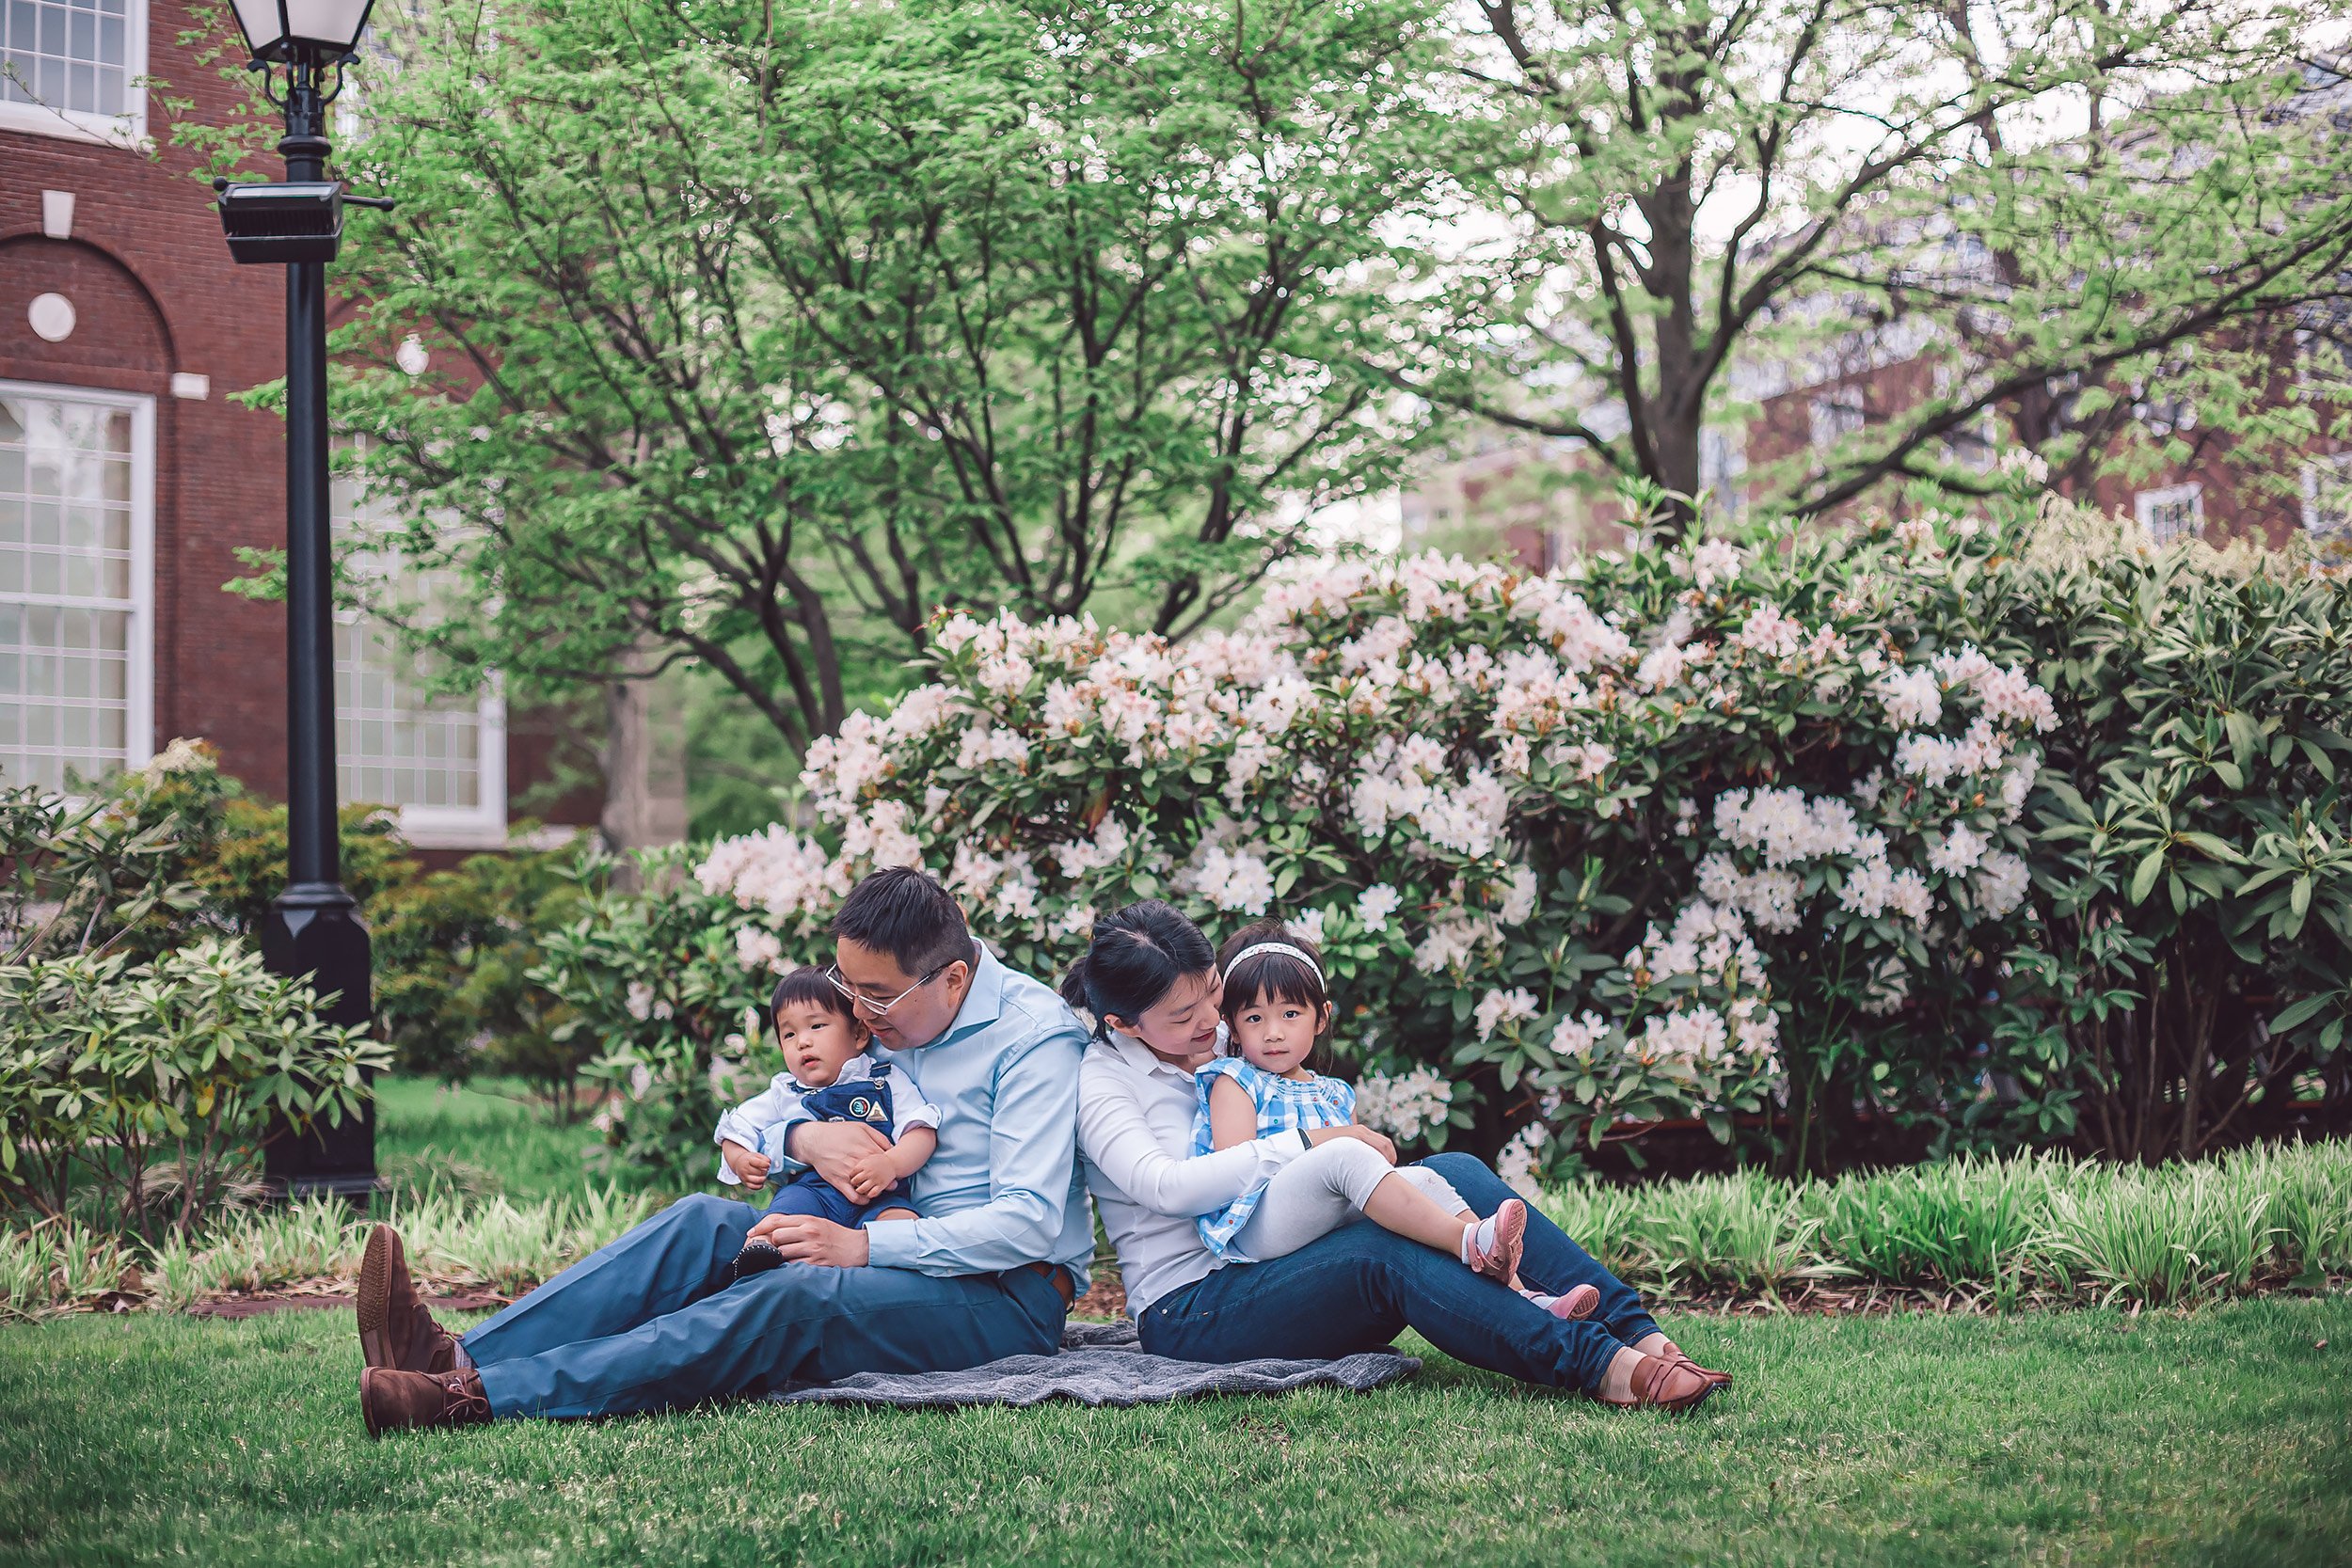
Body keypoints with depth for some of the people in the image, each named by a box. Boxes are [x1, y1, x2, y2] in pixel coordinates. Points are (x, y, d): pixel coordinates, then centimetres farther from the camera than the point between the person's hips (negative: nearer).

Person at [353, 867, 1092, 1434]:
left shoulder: (1033, 1035, -12)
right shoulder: (882, 1018, 10)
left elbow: (1029, 1223, -20)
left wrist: (862, 1245, -24)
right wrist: (803, 1137, -11)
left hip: (1005, 1297, -7)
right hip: (904, 1257, 7)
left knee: (797, 1296, -33)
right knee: (704, 1222, -17)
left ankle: (479, 1399, -43)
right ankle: (461, 1359, -30)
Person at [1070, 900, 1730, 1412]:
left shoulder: (1225, 1048, 16)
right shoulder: (1101, 1080, -4)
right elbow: (1164, 1185, -21)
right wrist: (1308, 1144, -20)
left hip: (1282, 1269, 7)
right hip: (1188, 1309, -7)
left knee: (1451, 1173, -17)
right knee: (1383, 1251, -34)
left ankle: (1633, 1329, -27)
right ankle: (1602, 1368, -43)